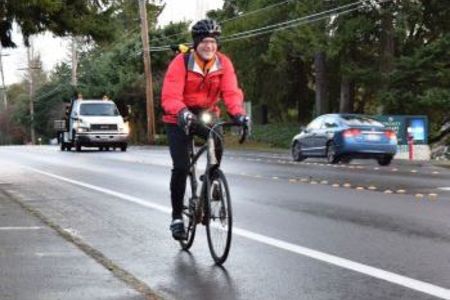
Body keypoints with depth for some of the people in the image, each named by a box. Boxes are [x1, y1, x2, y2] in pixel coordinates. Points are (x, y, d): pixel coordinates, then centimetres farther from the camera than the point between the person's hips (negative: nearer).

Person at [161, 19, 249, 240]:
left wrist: (238, 113, -42)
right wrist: (182, 112, -50)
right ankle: (177, 217, 2)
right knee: (181, 167, -12)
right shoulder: (181, 62, -21)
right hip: (179, 120, -2)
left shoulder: (223, 63, -11)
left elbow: (231, 92, -22)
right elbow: (170, 96, -29)